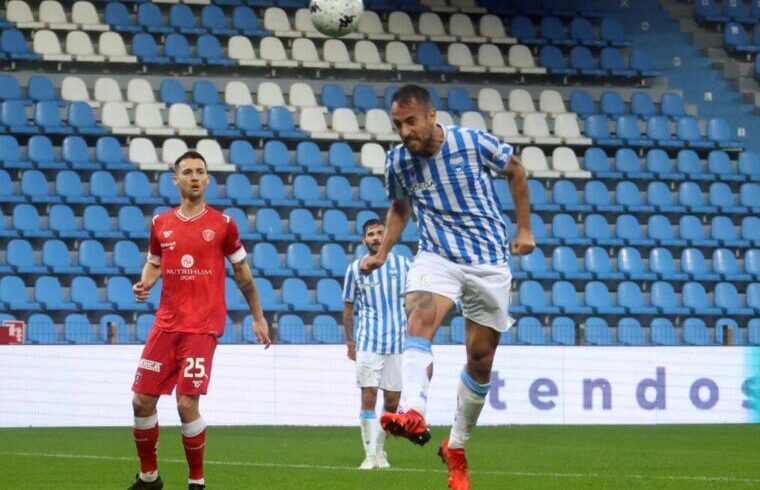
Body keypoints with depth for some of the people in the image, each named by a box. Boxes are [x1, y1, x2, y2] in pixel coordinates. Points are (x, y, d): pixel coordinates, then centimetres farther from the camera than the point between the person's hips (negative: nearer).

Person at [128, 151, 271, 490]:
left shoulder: (222, 224, 0)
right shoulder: (161, 224, 9)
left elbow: (242, 273, 8)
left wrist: (258, 317, 10)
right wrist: (145, 284, 0)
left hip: (202, 327, -4)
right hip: (166, 324, 4)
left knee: (187, 404, -13)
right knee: (142, 400, 1)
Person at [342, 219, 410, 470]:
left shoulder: (403, 265, 4)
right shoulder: (356, 268, 3)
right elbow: (348, 307, 11)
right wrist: (350, 341, 7)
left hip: (399, 342, 1)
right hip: (368, 343, -1)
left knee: (392, 402, 4)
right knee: (368, 397, -9)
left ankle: (380, 450, 21)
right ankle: (370, 454, -5)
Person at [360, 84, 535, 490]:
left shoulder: (473, 142, -12)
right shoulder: (397, 161, -5)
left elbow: (514, 170, 7)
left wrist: (524, 228, 7)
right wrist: (381, 254, 3)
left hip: (489, 262, 0)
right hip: (437, 257, 0)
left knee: (480, 360, 3)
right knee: (420, 318, -32)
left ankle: (456, 448, 23)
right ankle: (413, 414, -55)